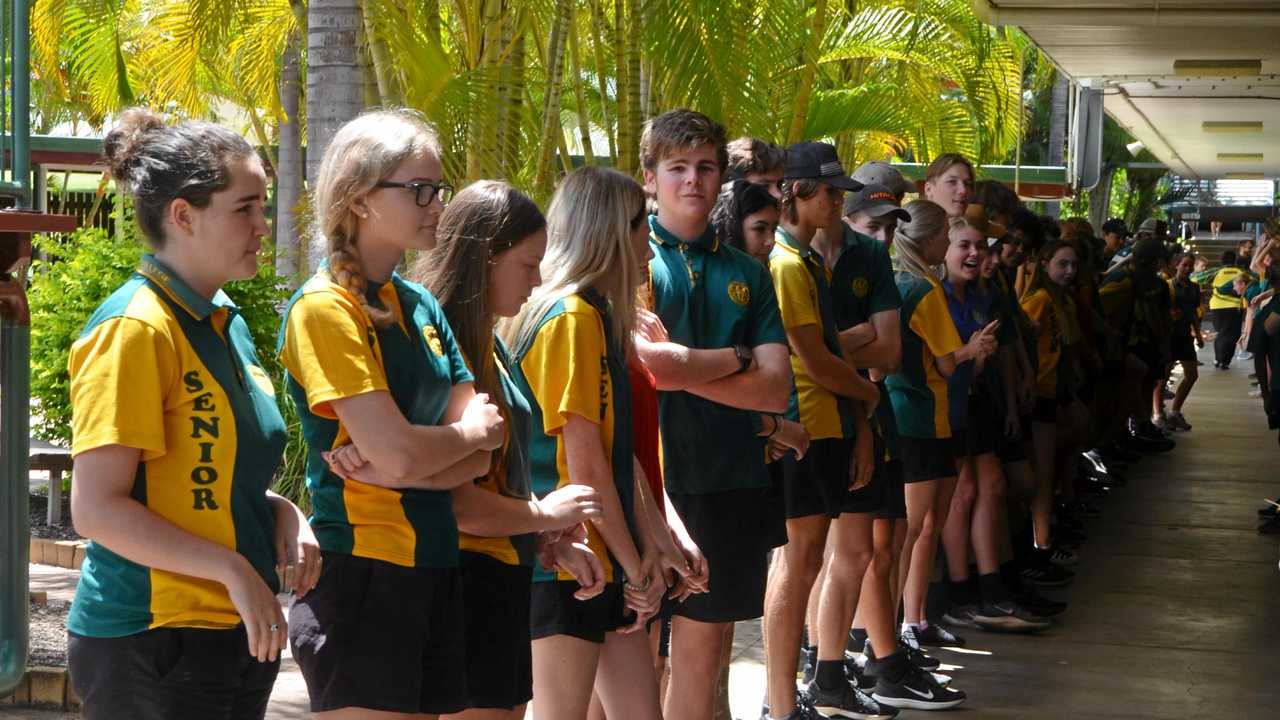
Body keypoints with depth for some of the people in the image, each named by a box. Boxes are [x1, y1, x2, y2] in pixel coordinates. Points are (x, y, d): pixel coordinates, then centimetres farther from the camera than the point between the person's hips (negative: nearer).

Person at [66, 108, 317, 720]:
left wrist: (283, 515, 4)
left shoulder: (227, 324, 13)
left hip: (238, 632, 9)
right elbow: (97, 509, -19)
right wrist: (233, 570, -21)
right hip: (150, 643, -9)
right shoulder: (135, 327, -14)